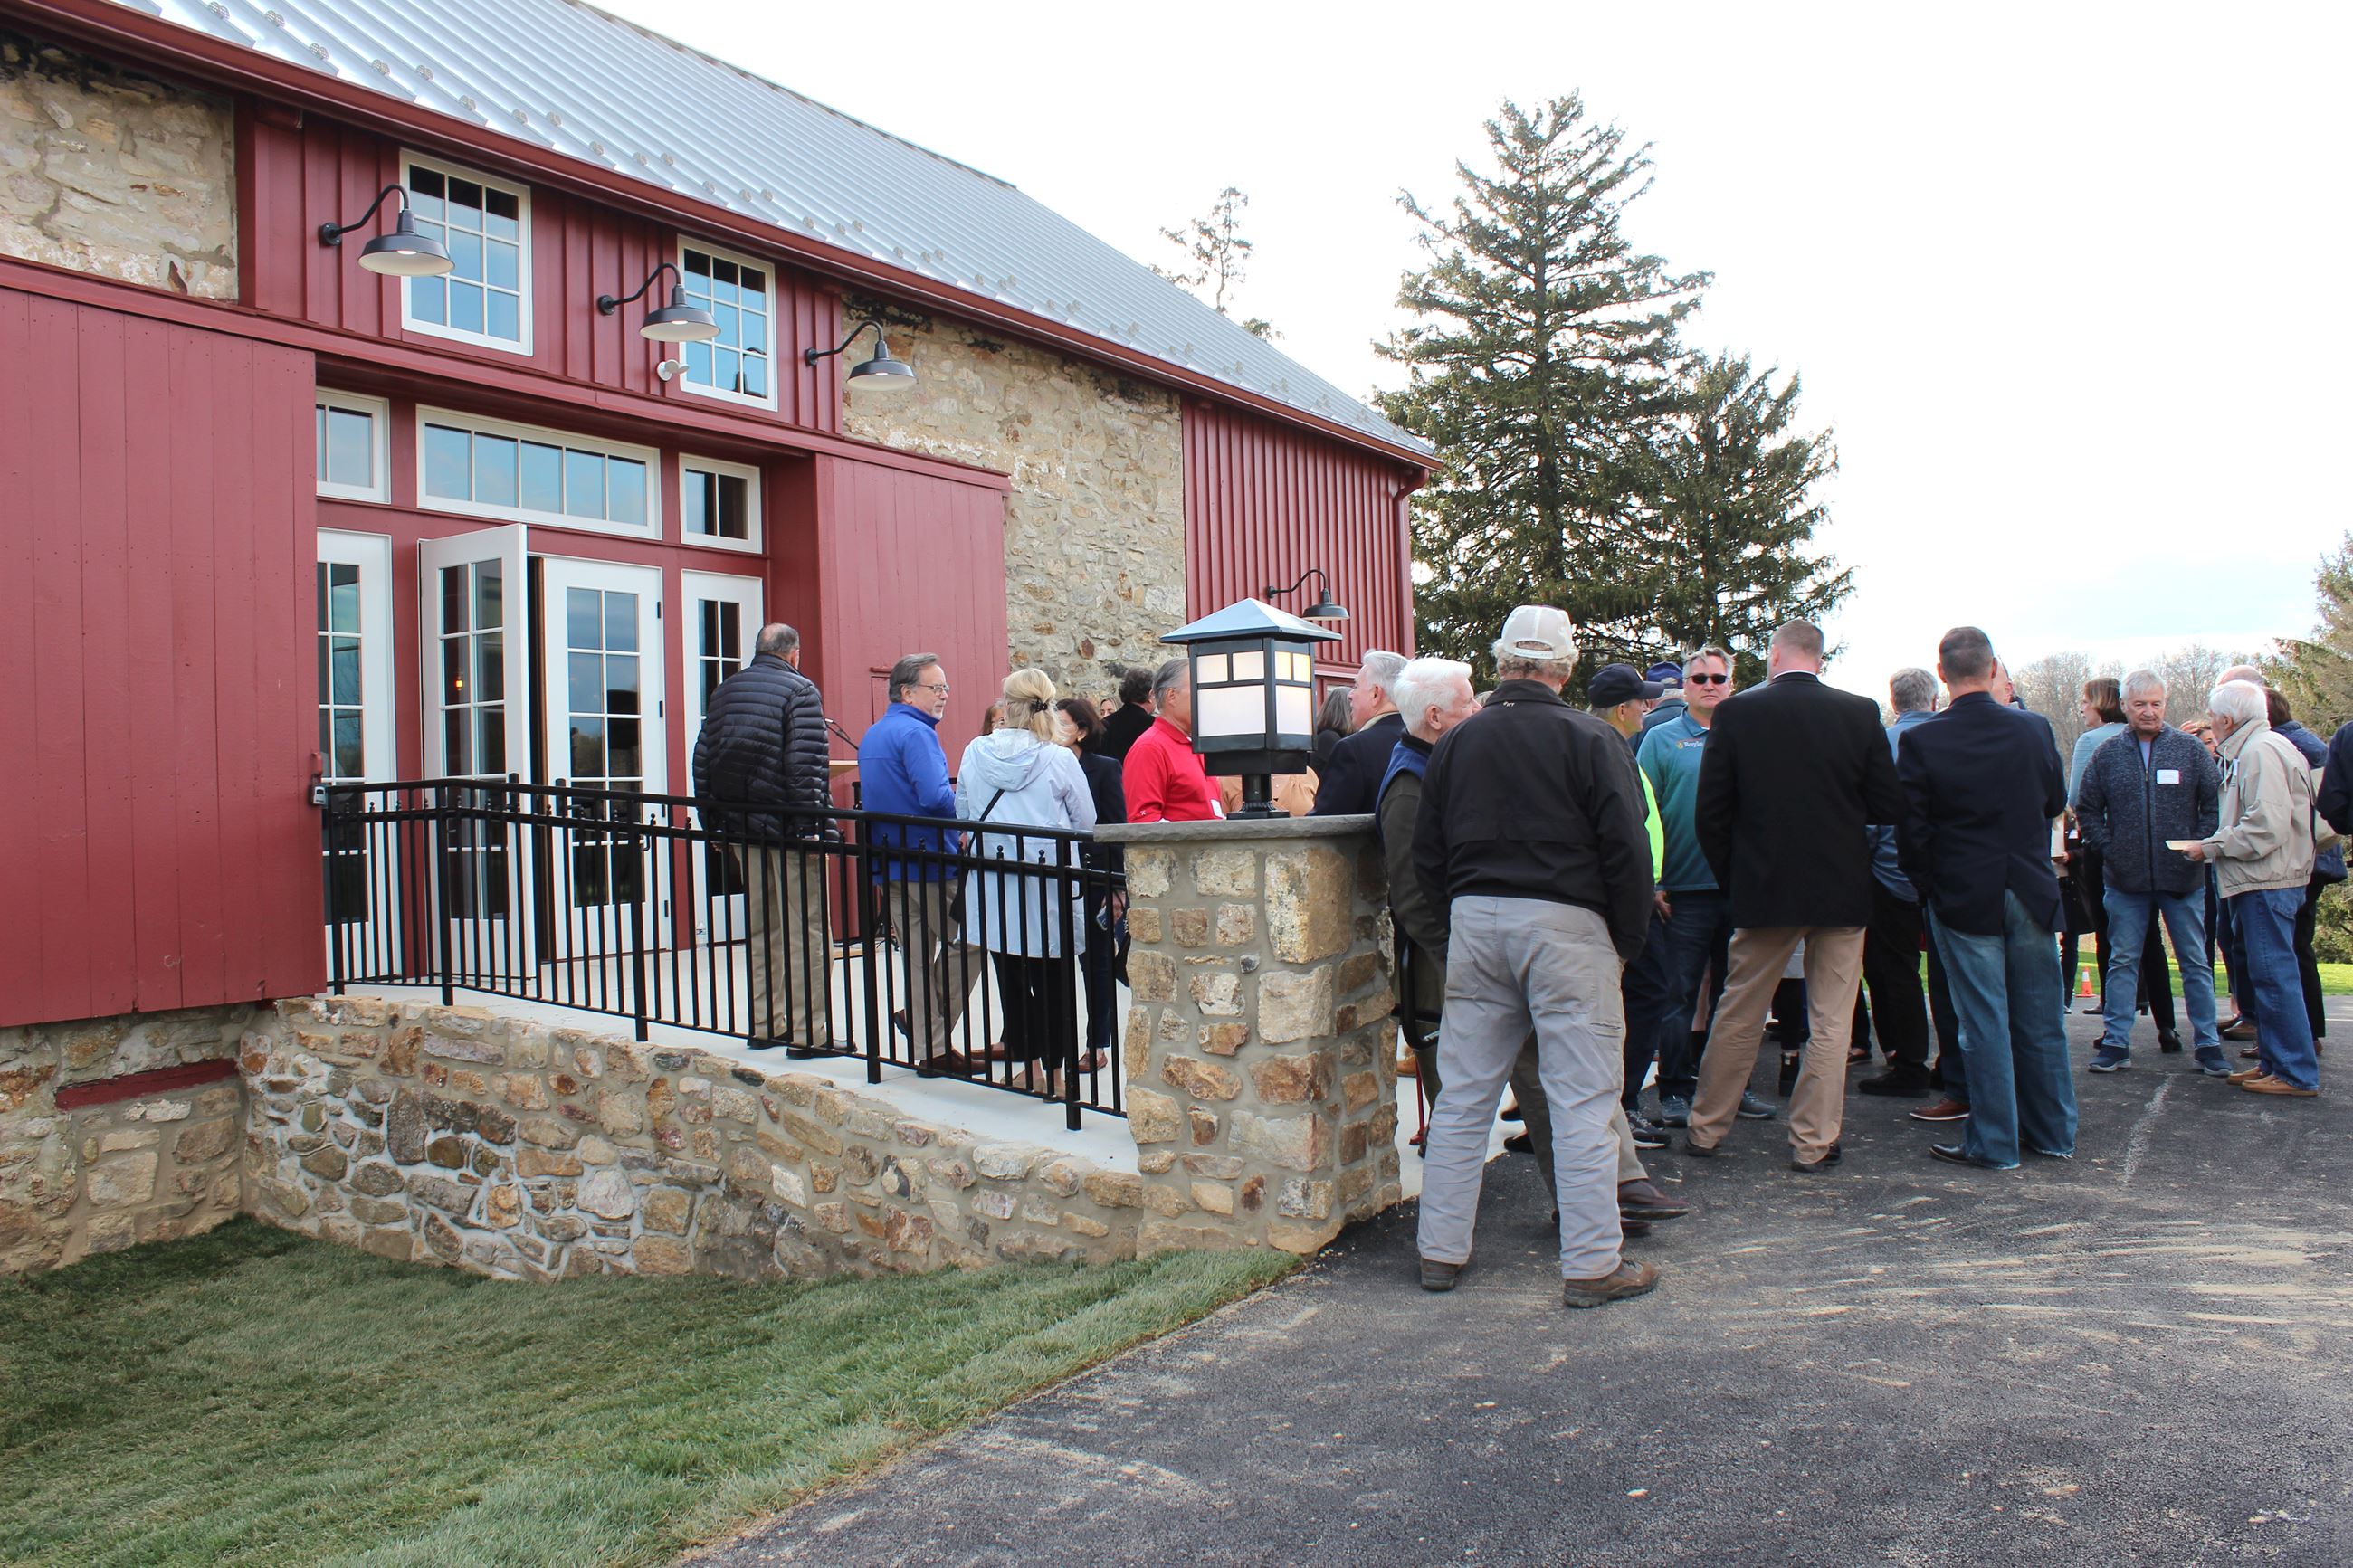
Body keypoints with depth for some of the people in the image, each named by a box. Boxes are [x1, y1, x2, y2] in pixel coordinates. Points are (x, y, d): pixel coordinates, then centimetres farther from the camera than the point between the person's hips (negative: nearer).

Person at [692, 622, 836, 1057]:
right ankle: (808, 1033, -1)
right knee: (805, 930, -2)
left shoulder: (724, 692, 13)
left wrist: (715, 823, 18)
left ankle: (764, 1026, 20)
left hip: (743, 827, 7)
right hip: (788, 826, -7)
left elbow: (703, 760, 13)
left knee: (760, 929, 15)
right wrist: (817, 826, -18)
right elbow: (807, 764, -18)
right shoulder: (799, 690, -8)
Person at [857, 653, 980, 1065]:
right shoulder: (916, 733, -13)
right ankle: (931, 1027, 2)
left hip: (888, 866, 9)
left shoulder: (872, 735, 17)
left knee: (917, 955, 11)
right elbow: (934, 796, -25)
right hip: (929, 862, -9)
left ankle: (928, 1047, 14)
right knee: (967, 943, 3)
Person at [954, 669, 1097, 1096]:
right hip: (1046, 883, -3)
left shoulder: (975, 752, -1)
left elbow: (962, 812, 10)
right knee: (1052, 980, 6)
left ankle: (1027, 1065, 20)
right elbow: (1085, 821, 0)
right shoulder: (1059, 760, -10)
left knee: (1010, 976, 12)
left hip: (991, 883, 3)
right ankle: (1053, 1070, 11)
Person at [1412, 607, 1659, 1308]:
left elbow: (1427, 855, 10)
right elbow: (1626, 849, -7)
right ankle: (1593, 1264, 6)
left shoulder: (1456, 743, 8)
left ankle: (1441, 1251, 17)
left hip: (1474, 919, 5)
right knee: (1583, 1099, 2)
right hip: (1565, 922, -4)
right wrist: (1629, 940, 3)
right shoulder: (1590, 739, -5)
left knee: (1462, 1098, 10)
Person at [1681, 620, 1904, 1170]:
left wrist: (1732, 876, 9)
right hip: (1843, 890, 0)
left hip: (1763, 890, 0)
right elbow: (1889, 806, -2)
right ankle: (1814, 1142, 10)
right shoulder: (1861, 713, -4)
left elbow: (1709, 812, -5)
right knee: (1830, 1021, 7)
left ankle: (1705, 1128, 22)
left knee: (1737, 1016, 12)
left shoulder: (1737, 712, -5)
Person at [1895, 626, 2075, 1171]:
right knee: (2040, 1018, 14)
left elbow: (1910, 829, -9)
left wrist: (1927, 886, 5)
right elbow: (2056, 802, 12)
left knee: (1984, 1021, 2)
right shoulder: (2034, 729, -3)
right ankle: (2053, 1133, 26)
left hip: (1963, 896, -3)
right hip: (2032, 891, 4)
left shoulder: (1922, 742, -13)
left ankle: (1994, 1143, 8)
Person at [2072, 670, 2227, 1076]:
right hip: (2125, 879, 0)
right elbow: (2086, 807, 9)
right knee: (2122, 961, 6)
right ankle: (2116, 1042, 13)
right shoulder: (2107, 753, 2)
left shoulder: (2190, 749, 1)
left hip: (2183, 877, 0)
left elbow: (2214, 802, 4)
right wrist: (2106, 848, -1)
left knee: (2195, 962, 7)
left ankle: (2207, 1044, 15)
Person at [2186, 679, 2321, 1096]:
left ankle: (2297, 1073, -1)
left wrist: (2211, 846, -13)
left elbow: (2267, 826, -23)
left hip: (2267, 884, -11)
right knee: (2257, 974, 15)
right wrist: (2213, 844, 13)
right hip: (2256, 882, 11)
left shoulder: (2261, 752, -15)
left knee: (2273, 975, -6)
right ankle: (2271, 1062, 22)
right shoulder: (2248, 750, 17)